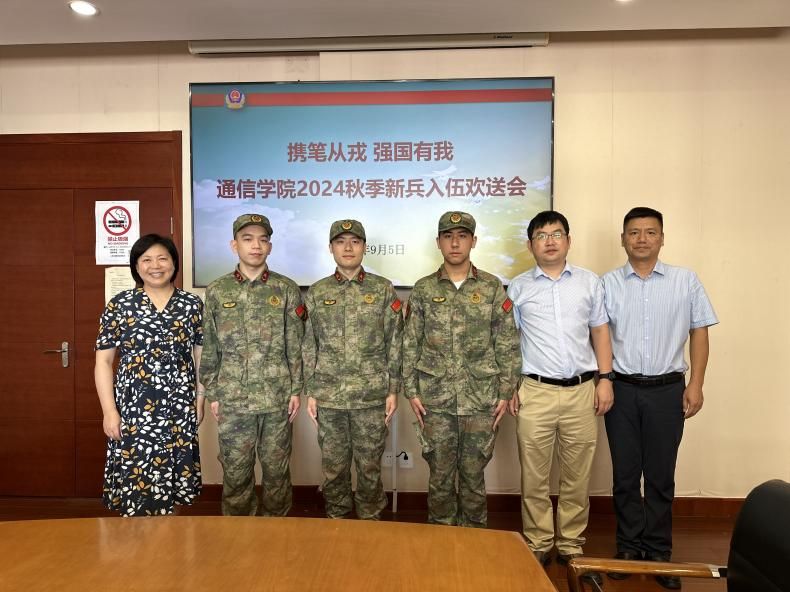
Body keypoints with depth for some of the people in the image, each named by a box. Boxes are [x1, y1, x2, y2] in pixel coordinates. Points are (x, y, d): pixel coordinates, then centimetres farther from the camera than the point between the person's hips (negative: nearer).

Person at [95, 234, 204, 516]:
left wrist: (200, 399, 1)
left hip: (179, 409, 1)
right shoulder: (119, 305, 0)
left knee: (170, 481, 10)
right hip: (133, 409, -1)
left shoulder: (192, 305, 3)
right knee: (133, 482, 1)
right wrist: (109, 411, -6)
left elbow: (202, 355, 8)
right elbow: (103, 361, 0)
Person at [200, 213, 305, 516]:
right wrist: (212, 394, 3)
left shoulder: (287, 289, 0)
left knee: (277, 469, 11)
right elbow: (209, 348, 5)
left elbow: (296, 346, 1)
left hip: (277, 398, 0)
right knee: (235, 471, 11)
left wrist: (295, 390, -2)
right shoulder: (217, 291, 2)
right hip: (232, 399, 1)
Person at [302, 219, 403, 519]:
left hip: (372, 396, -1)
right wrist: (310, 393, 3)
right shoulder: (316, 292, 4)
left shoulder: (383, 289, 0)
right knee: (333, 465, 13)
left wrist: (393, 390, -2)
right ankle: (335, 519, 33)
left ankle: (370, 520, 29)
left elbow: (395, 343, 1)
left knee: (370, 466, 10)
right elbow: (309, 347, 6)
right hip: (328, 396, 1)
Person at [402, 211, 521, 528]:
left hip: (481, 400, 0)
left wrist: (505, 392, -2)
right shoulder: (423, 289, 4)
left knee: (473, 474, 10)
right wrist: (411, 391, -1)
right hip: (435, 399, 1)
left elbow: (507, 345, 2)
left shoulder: (492, 287, 2)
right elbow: (410, 344, 4)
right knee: (440, 474, 10)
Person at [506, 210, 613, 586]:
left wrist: (605, 379, 3)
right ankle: (538, 546, 19)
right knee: (534, 477, 5)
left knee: (577, 477, 10)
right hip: (535, 392, -1)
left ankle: (571, 546, 24)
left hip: (582, 390, 1)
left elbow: (600, 332, 10)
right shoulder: (517, 288, 4)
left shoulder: (589, 282, 8)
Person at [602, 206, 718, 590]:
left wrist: (695, 385, -2)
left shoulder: (686, 280, 3)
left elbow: (699, 332, 4)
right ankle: (629, 546, 23)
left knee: (661, 475, 8)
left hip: (667, 389, 0)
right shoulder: (608, 284, 2)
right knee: (625, 473, 9)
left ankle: (659, 551, 23)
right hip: (622, 388, 0)